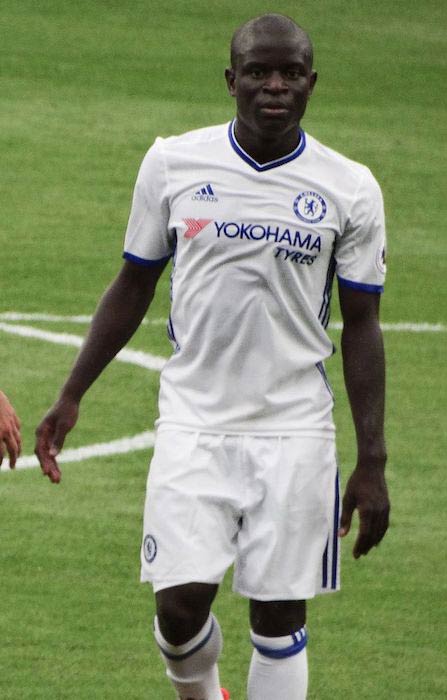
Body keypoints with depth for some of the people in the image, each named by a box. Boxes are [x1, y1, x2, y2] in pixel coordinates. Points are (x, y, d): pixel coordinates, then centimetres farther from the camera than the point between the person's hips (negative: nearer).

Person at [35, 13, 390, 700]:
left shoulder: (349, 190, -1)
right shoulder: (173, 163, 0)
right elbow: (133, 286, 11)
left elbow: (361, 326, 4)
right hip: (193, 423, 0)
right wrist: (70, 398, 8)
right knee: (181, 604, -8)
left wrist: (372, 462, 0)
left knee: (279, 619, 1)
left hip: (295, 432, 0)